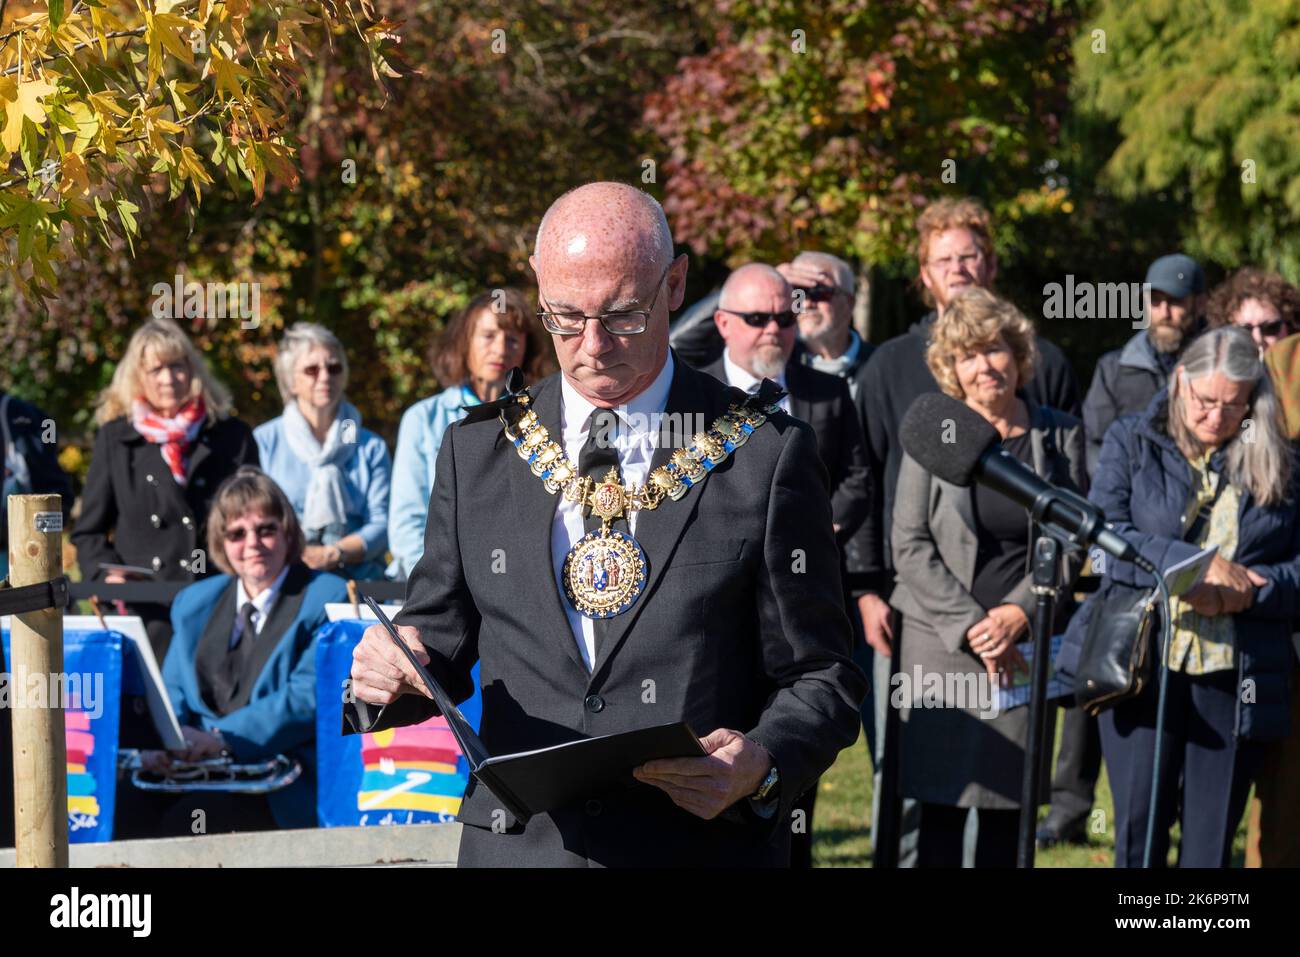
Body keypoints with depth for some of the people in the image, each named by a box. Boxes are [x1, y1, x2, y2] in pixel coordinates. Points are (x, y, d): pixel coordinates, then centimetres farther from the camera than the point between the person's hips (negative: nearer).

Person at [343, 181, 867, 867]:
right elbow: (441, 644, 9)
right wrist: (391, 673, -13)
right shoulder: (476, 451, 4)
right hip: (516, 845, 2)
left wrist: (763, 765, -22)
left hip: (705, 845, -2)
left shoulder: (767, 455, -4)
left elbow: (820, 677, -3)